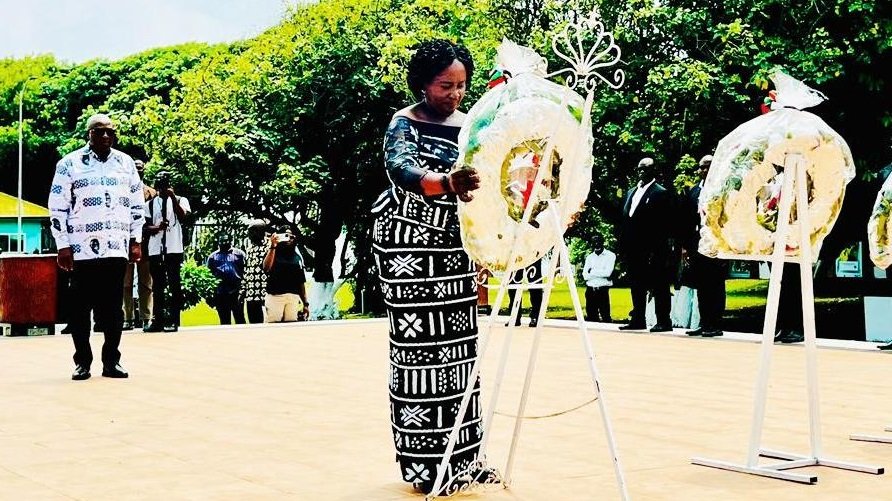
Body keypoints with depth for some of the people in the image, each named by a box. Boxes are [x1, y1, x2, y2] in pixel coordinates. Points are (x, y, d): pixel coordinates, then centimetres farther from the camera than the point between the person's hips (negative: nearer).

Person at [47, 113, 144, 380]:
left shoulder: (126, 163, 10)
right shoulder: (69, 164, 1)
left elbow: (136, 204, 14)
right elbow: (57, 208, 0)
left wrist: (136, 241, 9)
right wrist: (63, 246, -5)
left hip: (117, 248, 2)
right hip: (82, 248, -2)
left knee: (113, 307, 4)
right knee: (81, 306, 3)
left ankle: (111, 360, 11)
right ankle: (82, 362, 11)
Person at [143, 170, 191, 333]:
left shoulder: (180, 200, 7)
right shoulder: (150, 204, 14)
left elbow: (183, 217, -10)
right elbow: (146, 226, 11)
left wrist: (173, 198, -14)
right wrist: (156, 227, -10)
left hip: (174, 249, -3)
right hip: (155, 250, 3)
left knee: (174, 284, -2)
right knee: (157, 286, 5)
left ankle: (173, 320, -1)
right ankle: (158, 320, 8)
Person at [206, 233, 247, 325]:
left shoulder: (239, 254, 5)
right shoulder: (213, 256, 11)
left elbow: (245, 273, 1)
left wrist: (243, 289, -8)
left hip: (236, 293, -2)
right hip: (220, 294, 2)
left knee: (240, 320, -2)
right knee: (224, 321, 8)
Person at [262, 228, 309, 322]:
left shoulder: (297, 257, 17)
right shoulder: (272, 252, 6)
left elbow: (301, 282, 18)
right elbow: (266, 268, -16)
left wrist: (305, 303, 13)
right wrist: (273, 246, -18)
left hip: (294, 298, 4)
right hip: (275, 296, -3)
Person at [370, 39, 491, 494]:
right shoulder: (404, 123, -7)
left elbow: (481, 188, 12)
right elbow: (401, 170, -28)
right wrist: (446, 183, -48)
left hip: (454, 243, 5)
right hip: (407, 241, -5)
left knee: (458, 344, 4)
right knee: (419, 345, -7)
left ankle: (461, 456, 11)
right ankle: (421, 461, -1)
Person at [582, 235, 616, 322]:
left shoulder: (610, 255, 1)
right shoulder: (589, 257, 13)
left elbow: (607, 272, -12)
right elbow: (585, 275, 2)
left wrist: (592, 271, -4)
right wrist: (601, 273, -8)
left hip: (603, 290, -4)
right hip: (590, 290, 4)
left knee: (605, 315, -7)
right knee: (591, 317, 6)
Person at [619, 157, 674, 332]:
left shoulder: (660, 193, -4)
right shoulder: (631, 192, 20)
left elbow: (663, 224, -10)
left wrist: (656, 249, -16)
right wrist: (624, 244, 9)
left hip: (651, 250, -7)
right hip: (633, 249, 8)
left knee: (658, 286, -3)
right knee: (637, 285, 11)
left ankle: (663, 321, 1)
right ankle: (637, 320, 18)